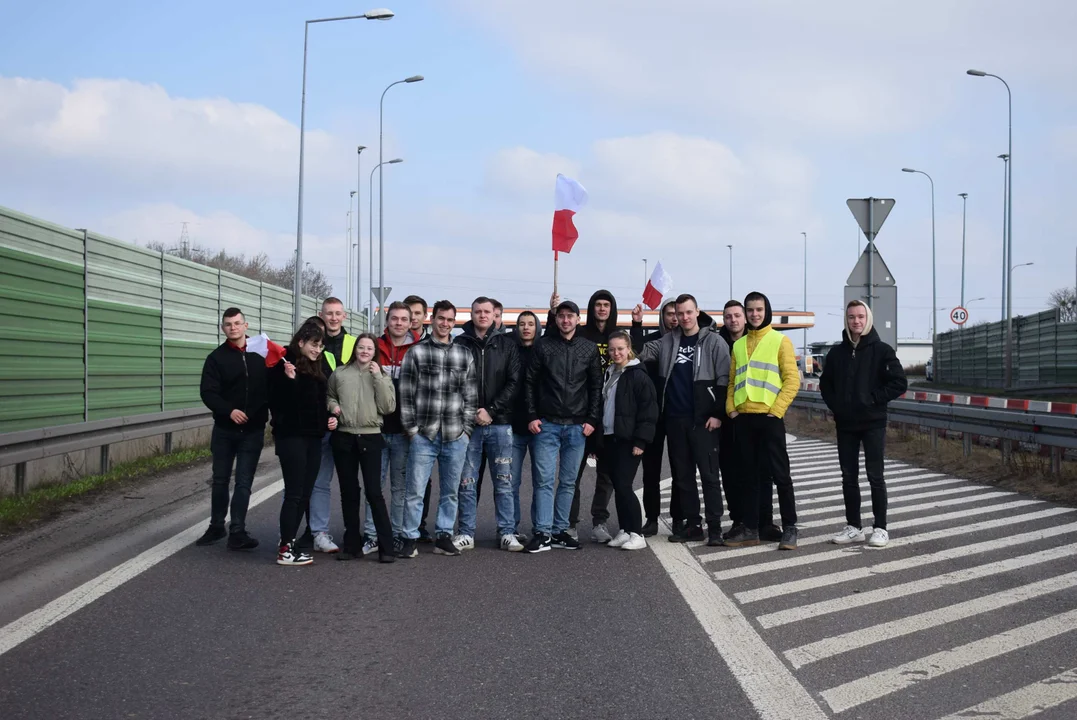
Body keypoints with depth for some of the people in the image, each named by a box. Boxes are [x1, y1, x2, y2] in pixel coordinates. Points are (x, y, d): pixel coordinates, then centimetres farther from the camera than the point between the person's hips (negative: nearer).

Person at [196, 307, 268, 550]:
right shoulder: (216, 358, 0)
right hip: (224, 430, 0)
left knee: (244, 482, -3)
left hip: (253, 430, 0)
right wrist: (229, 411, -25)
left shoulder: (260, 354, 4)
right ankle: (217, 527, 24)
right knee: (220, 480, 10)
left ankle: (238, 532, -3)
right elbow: (207, 393, -9)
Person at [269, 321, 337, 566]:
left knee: (304, 494, 8)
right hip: (292, 437, -8)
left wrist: (329, 418, 9)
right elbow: (278, 403, -17)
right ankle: (285, 550, -4)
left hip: (313, 437, 8)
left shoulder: (315, 369, 15)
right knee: (294, 493, -8)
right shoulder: (285, 367, -9)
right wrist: (290, 379, -29)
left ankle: (289, 543, 14)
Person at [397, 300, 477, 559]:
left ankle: (444, 536, 20)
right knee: (415, 491, -1)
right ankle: (410, 538, 8)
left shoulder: (465, 355, 9)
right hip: (423, 435, -3)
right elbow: (406, 393, 0)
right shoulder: (416, 352, 1)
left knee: (450, 492, 10)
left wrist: (466, 428, 4)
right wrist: (411, 427, -4)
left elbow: (470, 395, 11)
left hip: (455, 436, 3)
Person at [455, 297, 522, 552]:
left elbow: (513, 382, 0)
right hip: (468, 423, 0)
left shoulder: (507, 344, 7)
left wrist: (491, 410, -10)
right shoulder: (460, 344, 5)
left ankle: (507, 533, 9)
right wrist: (472, 413, -10)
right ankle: (466, 533, 11)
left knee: (504, 481, 3)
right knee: (467, 482, 3)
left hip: (500, 423, 0)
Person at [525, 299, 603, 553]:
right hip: (547, 425, -2)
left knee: (568, 482, 6)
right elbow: (530, 383, 5)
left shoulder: (589, 349, 8)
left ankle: (560, 531, 14)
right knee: (544, 480, -5)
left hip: (577, 426, 2)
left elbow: (596, 387, 8)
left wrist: (593, 420, 0)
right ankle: (543, 533, -2)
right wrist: (532, 416, -3)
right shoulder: (543, 347, 4)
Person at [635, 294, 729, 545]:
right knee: (682, 475, 8)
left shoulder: (713, 341, -3)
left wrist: (717, 414, -12)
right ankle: (692, 524, 16)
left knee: (709, 473, -3)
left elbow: (723, 380, -6)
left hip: (703, 419, -5)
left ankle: (714, 527, 0)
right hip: (674, 419, 5)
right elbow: (641, 352, 10)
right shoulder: (668, 341, 11)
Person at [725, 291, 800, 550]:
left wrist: (777, 410, -12)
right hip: (743, 418, 5)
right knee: (747, 476, 8)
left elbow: (792, 379, -5)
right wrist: (731, 408, 2)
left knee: (779, 473, -2)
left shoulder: (780, 340, 1)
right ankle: (750, 529, 13)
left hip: (769, 417, -5)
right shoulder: (738, 345, 16)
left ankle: (789, 528, 5)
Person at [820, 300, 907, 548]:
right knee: (849, 477, 7)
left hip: (873, 423, -4)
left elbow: (899, 383, -7)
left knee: (875, 476, -1)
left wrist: (874, 399, -12)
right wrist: (835, 405, 2)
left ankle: (880, 528, 6)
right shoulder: (837, 352, 7)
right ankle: (853, 527, 16)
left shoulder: (881, 350, -4)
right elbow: (825, 384, 17)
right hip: (845, 425, 4)